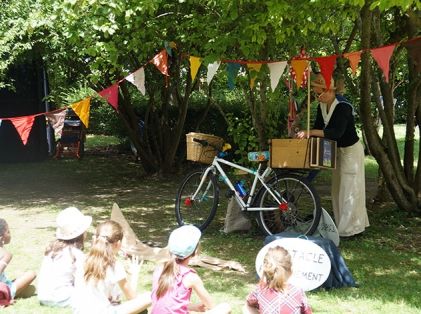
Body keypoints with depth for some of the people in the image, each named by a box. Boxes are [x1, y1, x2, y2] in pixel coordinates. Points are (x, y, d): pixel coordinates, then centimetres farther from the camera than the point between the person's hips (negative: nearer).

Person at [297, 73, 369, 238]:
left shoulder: (343, 106, -26)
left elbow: (337, 132, -36)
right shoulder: (322, 105, 0)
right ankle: (342, 224, 22)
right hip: (338, 150, 9)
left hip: (351, 150, -9)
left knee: (349, 189, -5)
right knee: (337, 188, 12)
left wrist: (311, 132, -40)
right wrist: (305, 135, -14)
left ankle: (351, 227, 2)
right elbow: (319, 127, 4)